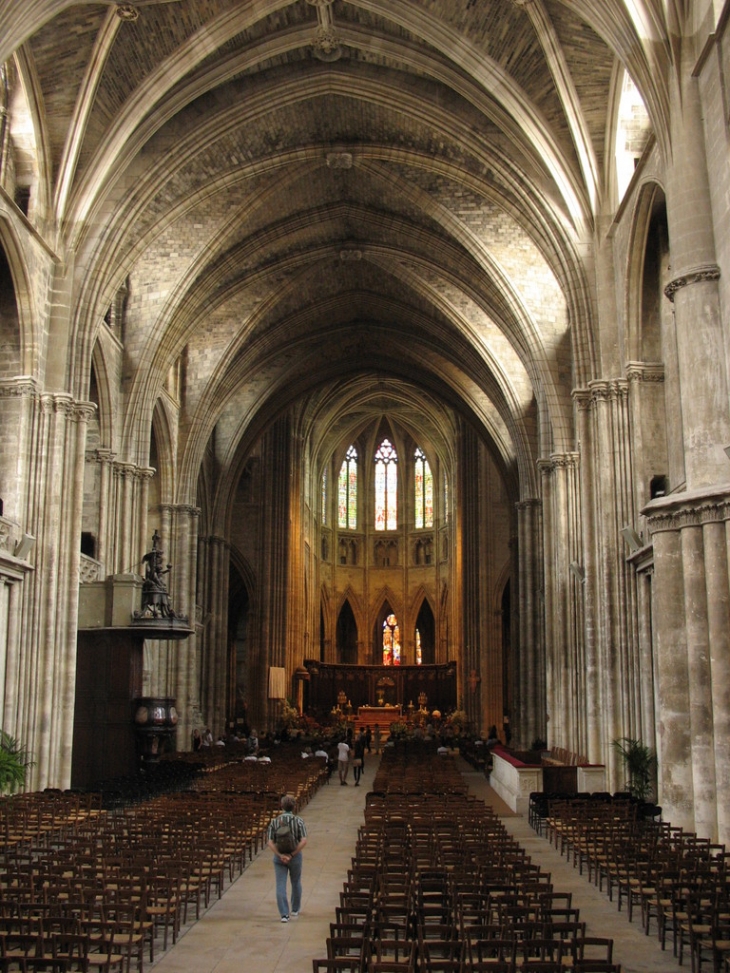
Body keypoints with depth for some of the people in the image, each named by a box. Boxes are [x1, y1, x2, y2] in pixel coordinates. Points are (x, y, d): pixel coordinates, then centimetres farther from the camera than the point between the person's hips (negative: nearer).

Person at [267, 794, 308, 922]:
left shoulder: (274, 822, -3)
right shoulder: (298, 821, -8)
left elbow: (270, 843, -9)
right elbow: (303, 841, -17)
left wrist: (281, 855, -12)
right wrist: (292, 854, -14)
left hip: (279, 857, 0)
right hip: (295, 856, 0)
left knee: (280, 886, 3)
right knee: (296, 883, 19)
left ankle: (284, 914, -4)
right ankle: (295, 911, 33)